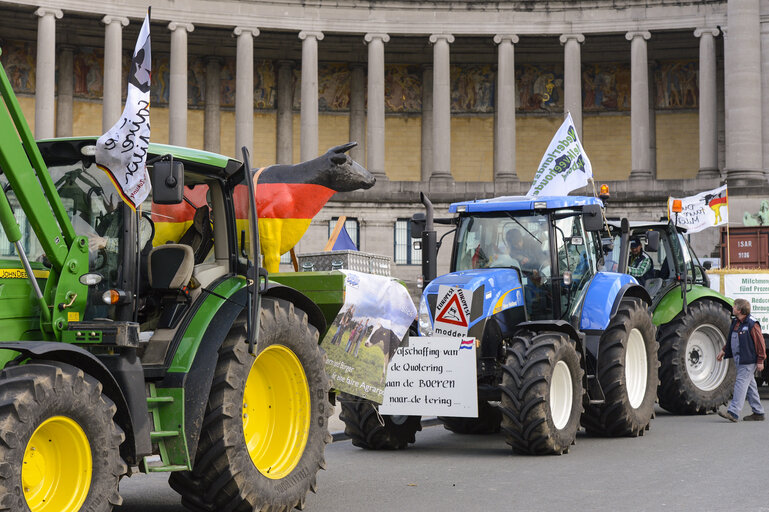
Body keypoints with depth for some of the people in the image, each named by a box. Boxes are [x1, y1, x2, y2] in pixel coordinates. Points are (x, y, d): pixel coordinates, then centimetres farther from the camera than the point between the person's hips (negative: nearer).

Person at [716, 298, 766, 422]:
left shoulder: (752, 324, -15)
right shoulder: (735, 322, 12)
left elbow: (760, 342, -14)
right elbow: (731, 339, 25)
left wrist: (760, 361, -14)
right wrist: (723, 350, 21)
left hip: (748, 361, -9)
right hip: (740, 360, 9)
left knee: (741, 383, -13)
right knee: (750, 385, 13)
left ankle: (733, 412, -18)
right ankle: (758, 413, 20)